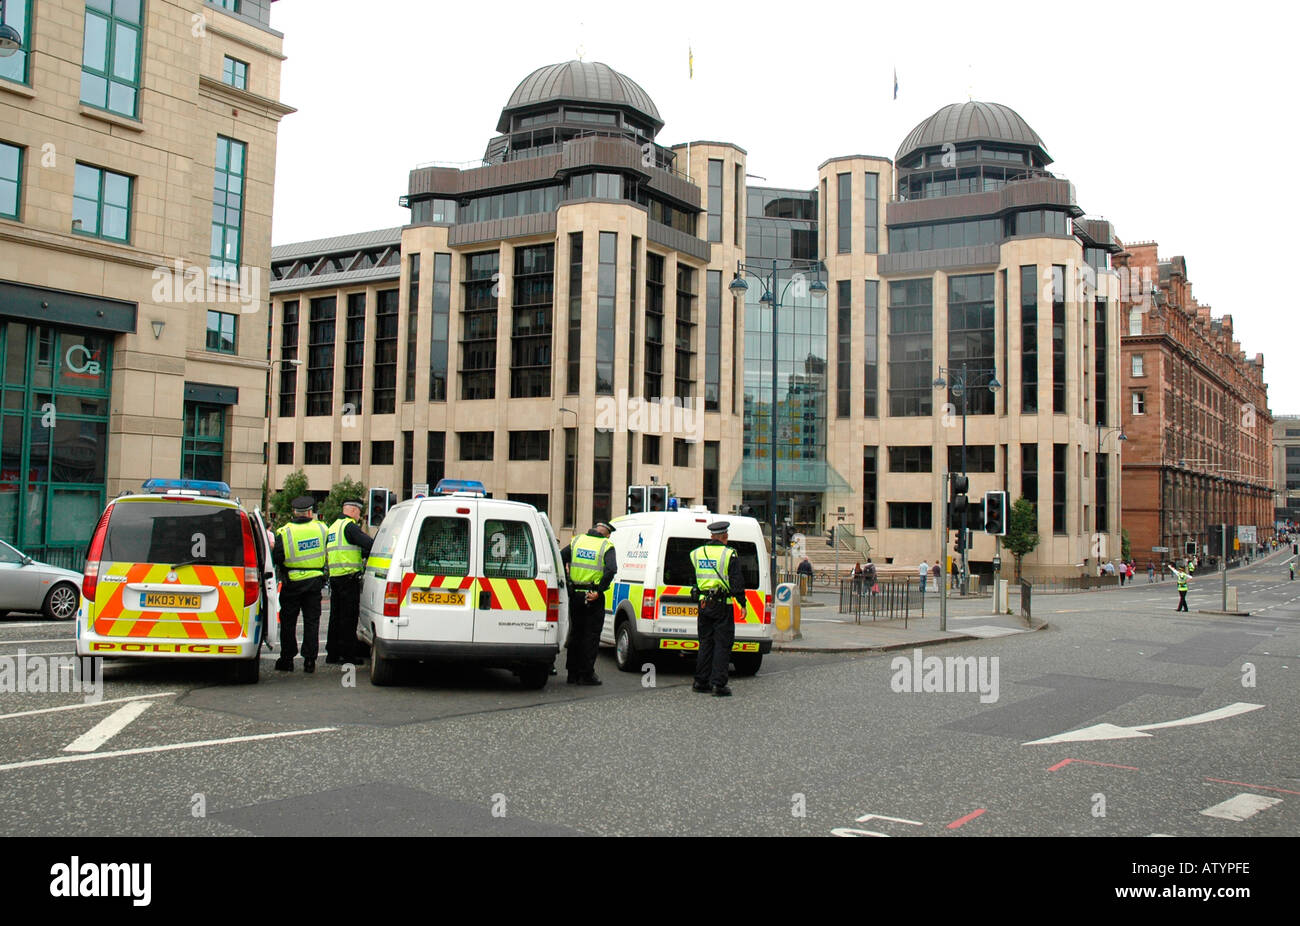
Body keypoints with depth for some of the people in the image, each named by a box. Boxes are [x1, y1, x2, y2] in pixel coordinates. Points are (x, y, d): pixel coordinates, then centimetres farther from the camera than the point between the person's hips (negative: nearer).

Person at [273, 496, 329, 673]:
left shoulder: (284, 532, -8)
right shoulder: (321, 528, -2)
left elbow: (276, 559, -8)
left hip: (292, 583, -2)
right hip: (315, 581, 2)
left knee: (288, 622, 10)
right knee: (312, 621, 8)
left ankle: (287, 659, 15)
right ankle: (309, 660, 7)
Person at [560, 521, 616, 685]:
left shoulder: (577, 540, 8)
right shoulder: (606, 546, -4)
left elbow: (559, 559, 1)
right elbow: (611, 569, -20)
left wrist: (566, 584, 7)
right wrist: (599, 591, -16)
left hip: (575, 595, 4)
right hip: (593, 598, -4)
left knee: (575, 633, 15)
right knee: (591, 635, 4)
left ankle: (573, 673, 19)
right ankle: (586, 675, 4)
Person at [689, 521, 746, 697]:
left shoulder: (697, 553, 7)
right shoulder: (729, 555, -8)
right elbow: (737, 582, -9)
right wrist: (742, 603, -3)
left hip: (703, 603, 5)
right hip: (722, 604, -5)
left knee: (705, 643, 14)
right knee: (722, 644, 0)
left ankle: (700, 682, 16)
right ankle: (718, 684, -5)